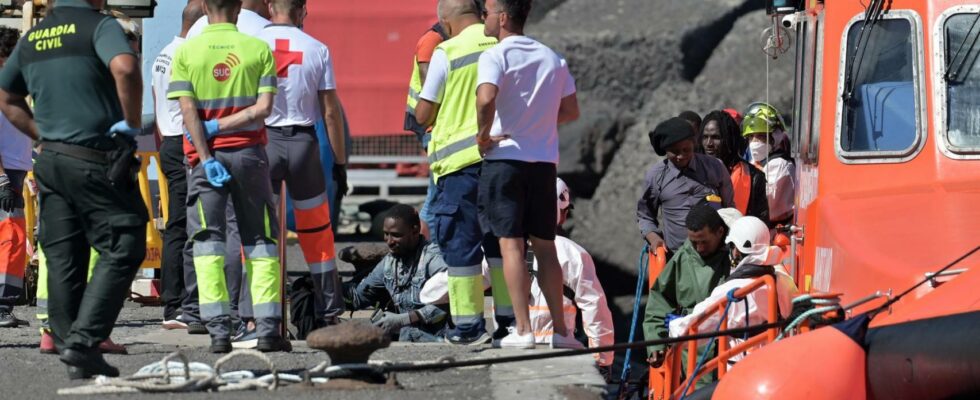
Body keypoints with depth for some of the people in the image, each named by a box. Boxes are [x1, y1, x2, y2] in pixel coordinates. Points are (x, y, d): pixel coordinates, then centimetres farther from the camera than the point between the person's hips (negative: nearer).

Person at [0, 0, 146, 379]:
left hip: (51, 160, 7)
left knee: (63, 260, 9)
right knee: (121, 250, -1)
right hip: (96, 160, -7)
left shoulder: (32, 37, 14)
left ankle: (70, 347, 10)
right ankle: (83, 340, -11)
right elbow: (124, 68, -27)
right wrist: (131, 124, -14)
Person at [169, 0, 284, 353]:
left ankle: (219, 328, -6)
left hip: (207, 155, -1)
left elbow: (188, 111, -8)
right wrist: (220, 125, -5)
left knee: (208, 241, 2)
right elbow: (263, 108, -8)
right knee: (260, 241, 8)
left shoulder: (186, 52, -1)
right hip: (249, 152, 1)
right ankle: (267, 327, 0)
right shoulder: (259, 49, 0)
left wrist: (207, 159, -9)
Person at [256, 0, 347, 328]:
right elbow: (331, 111, 2)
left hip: (262, 140, -1)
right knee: (316, 230, 11)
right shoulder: (317, 49, 1)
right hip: (303, 141, 1)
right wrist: (340, 160, 9)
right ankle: (329, 311, 15)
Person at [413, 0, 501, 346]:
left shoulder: (447, 53, -8)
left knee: (461, 242, 3)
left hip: (461, 160, -4)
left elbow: (423, 115, -3)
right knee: (502, 241, 13)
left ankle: (468, 325, 2)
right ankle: (509, 320, 15)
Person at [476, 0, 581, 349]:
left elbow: (486, 99, -26)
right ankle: (560, 329, 10)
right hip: (544, 160, 5)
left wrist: (484, 133, -11)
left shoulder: (495, 56, -9)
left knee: (511, 245, -3)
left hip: (504, 158, -5)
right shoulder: (552, 59, 10)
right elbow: (571, 111, 13)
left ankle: (523, 330, -7)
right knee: (545, 247, 11)